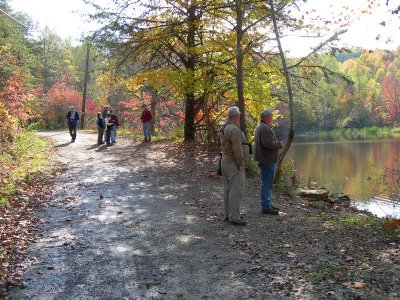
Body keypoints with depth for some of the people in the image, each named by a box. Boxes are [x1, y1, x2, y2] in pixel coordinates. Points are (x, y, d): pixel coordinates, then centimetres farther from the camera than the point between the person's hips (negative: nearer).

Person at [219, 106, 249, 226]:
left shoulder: (224, 128, 11)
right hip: (234, 164, -10)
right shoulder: (234, 129, -19)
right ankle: (234, 217, -6)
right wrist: (241, 164, -18)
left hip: (225, 162, 10)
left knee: (228, 189, 13)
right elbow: (237, 149, -23)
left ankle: (228, 214, 19)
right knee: (236, 190, -8)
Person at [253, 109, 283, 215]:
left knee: (268, 183, 17)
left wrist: (277, 142, 7)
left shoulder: (264, 127, 18)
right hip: (267, 160, -11)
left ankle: (268, 204, 26)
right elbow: (268, 143, -27)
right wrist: (280, 144, -11)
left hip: (268, 160, 11)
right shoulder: (265, 128, -18)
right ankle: (266, 207, -1)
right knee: (266, 183, -6)